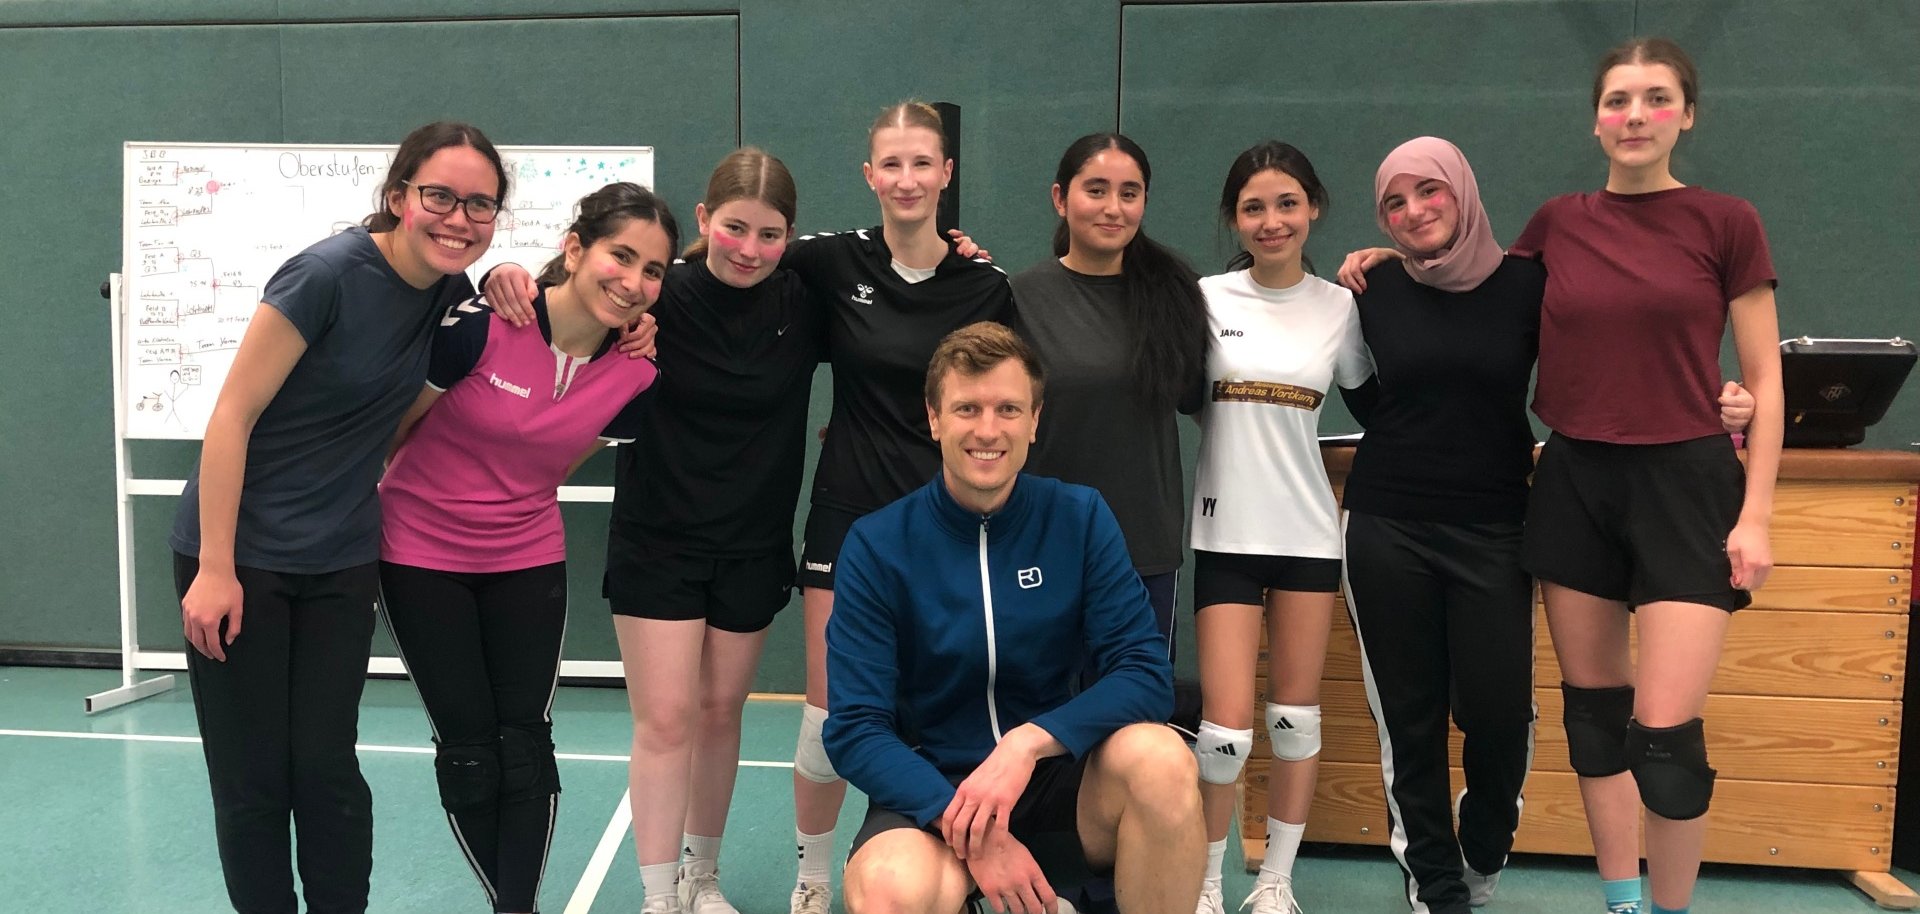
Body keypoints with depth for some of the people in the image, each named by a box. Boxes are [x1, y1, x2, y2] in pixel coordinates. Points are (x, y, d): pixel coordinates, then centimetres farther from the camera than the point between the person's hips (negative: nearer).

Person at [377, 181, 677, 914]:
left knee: (525, 745, 3)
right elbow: (394, 424, -8)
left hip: (529, 562, 3)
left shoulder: (636, 375, -12)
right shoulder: (478, 324, -25)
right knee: (467, 748, 6)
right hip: (421, 557, -2)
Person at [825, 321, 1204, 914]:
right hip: (930, 792, -1)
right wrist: (967, 830, -24)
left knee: (1159, 757, -29)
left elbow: (1146, 672, -9)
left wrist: (1028, 743, -25)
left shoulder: (1080, 519, -3)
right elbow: (855, 729, -11)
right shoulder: (877, 545, -8)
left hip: (1060, 781, 2)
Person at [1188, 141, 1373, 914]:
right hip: (1225, 535, -2)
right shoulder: (1207, 298, -2)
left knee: (1296, 716, 10)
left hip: (1308, 532, 3)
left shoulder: (1339, 306, 5)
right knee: (1226, 729, -6)